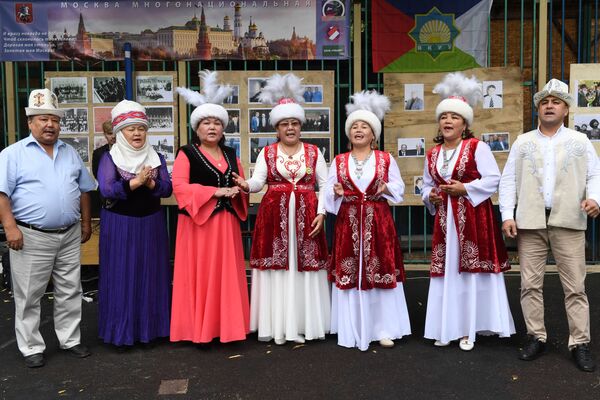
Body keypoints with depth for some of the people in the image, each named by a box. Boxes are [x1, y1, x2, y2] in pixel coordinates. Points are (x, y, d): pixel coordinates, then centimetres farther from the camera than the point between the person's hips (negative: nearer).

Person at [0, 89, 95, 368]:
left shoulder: (70, 153, 12)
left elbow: (84, 190, 16)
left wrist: (86, 222, 13)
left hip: (70, 236, 5)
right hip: (31, 237, -4)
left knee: (70, 292, 12)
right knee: (29, 296, 5)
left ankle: (70, 340, 25)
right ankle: (31, 347, 18)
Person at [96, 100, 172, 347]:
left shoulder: (156, 157, 6)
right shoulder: (110, 158, -3)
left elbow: (167, 188, -3)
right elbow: (106, 190, -17)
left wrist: (150, 183, -21)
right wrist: (135, 182, -23)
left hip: (151, 224, 3)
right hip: (120, 225, -3)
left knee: (151, 275, 8)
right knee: (121, 277, 2)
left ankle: (151, 326, 21)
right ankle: (122, 330, 13)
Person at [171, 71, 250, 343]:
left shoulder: (231, 155, 14)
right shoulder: (187, 153, -2)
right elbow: (179, 186, -13)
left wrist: (239, 188, -7)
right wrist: (215, 191, -19)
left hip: (226, 222, 5)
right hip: (198, 222, -5)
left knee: (226, 274, 7)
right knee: (200, 275, -2)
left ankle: (226, 324, 17)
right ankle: (199, 327, 8)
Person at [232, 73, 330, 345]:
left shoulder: (313, 152, 9)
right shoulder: (267, 153, 7)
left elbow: (325, 184, 7)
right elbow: (258, 181, -5)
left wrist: (321, 213, -5)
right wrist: (246, 185, -28)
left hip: (306, 215, 1)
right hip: (274, 216, 0)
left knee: (305, 268, 1)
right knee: (276, 267, -1)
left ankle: (302, 324, 12)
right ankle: (277, 325, 9)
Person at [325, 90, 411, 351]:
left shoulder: (386, 159, 6)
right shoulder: (339, 161, 9)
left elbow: (399, 188, 7)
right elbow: (328, 191, 8)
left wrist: (386, 189, -13)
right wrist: (337, 192, -13)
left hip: (378, 222, -1)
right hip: (348, 223, 1)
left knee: (381, 270, 0)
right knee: (349, 273, 2)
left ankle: (383, 329, 12)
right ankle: (352, 330, 13)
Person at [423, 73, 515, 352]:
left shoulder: (477, 147, -4)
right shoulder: (432, 154, 11)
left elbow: (494, 179, -10)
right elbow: (426, 185, 19)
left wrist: (464, 188, -16)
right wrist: (430, 195, -2)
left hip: (473, 217, -5)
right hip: (444, 219, 5)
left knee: (471, 269, -3)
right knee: (445, 270, 6)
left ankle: (469, 329, 7)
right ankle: (446, 328, 16)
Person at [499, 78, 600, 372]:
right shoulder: (523, 142, 12)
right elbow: (508, 180, 7)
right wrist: (507, 215, -3)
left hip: (568, 222, -1)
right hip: (530, 222, 1)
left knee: (575, 285, 0)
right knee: (530, 283, 3)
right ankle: (536, 337, 15)